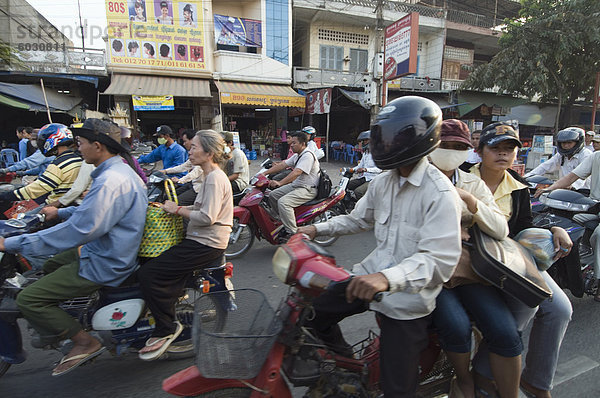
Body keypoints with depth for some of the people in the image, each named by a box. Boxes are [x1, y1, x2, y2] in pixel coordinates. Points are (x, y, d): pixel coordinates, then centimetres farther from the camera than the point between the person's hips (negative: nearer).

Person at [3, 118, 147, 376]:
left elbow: (79, 230, -30)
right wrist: (60, 212, 24)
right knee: (50, 266, 28)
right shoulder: (119, 170, 7)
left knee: (28, 299, -7)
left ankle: (85, 343, 4)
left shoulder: (110, 181, -28)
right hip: (102, 249, 11)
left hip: (104, 264, -11)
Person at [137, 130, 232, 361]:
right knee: (153, 261, 13)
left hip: (206, 245, -11)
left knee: (148, 274, -14)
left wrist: (178, 210, -12)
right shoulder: (210, 176, 16)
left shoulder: (215, 178, -16)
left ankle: (167, 328, 1)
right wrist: (175, 208, 9)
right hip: (200, 240, 11)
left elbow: (207, 217, -24)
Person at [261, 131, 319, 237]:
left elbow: (297, 173, -31)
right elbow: (282, 165, 11)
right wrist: (264, 173, 4)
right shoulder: (297, 155, 14)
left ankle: (293, 232, -20)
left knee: (283, 202, -28)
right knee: (273, 195, 6)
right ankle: (285, 221, 14)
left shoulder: (308, 155, -18)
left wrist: (280, 183, -39)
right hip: (295, 185, 11)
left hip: (308, 189, -11)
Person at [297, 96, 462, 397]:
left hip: (407, 299, -6)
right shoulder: (382, 182, 4)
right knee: (314, 311, 10)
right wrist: (317, 229, 8)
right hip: (372, 276, 7)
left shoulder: (440, 194, -20)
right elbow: (359, 219, 17)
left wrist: (388, 278, -43)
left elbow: (440, 259, -28)